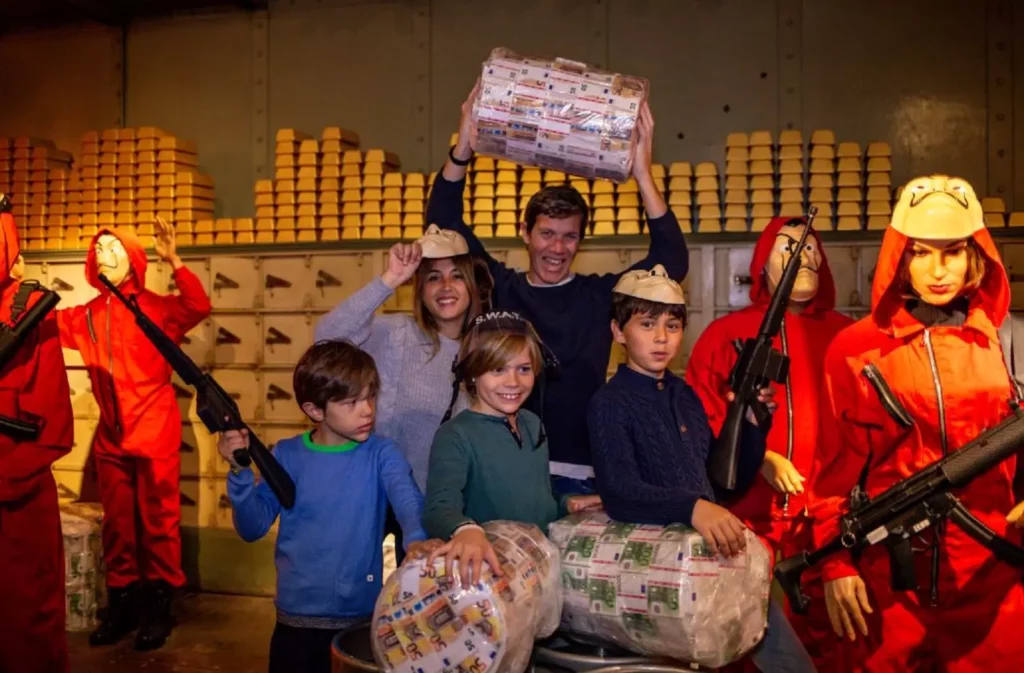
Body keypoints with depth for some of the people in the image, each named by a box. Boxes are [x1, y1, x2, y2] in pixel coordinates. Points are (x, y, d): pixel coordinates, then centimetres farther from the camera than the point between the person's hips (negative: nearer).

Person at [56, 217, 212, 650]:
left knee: (158, 523, 4)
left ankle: (158, 609, 15)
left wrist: (174, 262, -31)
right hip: (111, 438, 5)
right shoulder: (86, 316, 9)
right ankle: (121, 605, 26)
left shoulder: (157, 308, -6)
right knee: (117, 525, 14)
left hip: (155, 436, -5)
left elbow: (199, 307, -22)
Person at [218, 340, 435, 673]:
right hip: (297, 618, 1)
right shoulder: (287, 456, -3)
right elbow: (252, 528, -2)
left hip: (363, 617, -1)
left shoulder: (381, 454, -7)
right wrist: (240, 471, -17)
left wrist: (416, 538, -46)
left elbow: (408, 498, -25)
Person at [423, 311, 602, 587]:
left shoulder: (533, 424, 11)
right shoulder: (454, 436, -12)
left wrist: (566, 506, 8)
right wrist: (466, 529, -47)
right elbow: (440, 507, -28)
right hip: (487, 569, -4)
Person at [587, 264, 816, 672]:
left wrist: (752, 424, 2)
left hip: (710, 549, 6)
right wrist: (692, 508, -35)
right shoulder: (609, 404, -6)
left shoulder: (685, 396, 14)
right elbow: (620, 495, -20)